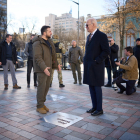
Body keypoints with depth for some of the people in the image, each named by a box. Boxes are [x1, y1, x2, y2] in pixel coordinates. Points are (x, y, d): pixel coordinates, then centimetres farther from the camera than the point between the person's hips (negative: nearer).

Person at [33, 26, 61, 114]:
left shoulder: (49, 42, 14)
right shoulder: (38, 43, -12)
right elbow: (37, 57, -21)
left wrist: (56, 64, 10)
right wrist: (44, 68, -30)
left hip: (48, 68, 8)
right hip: (41, 69, -8)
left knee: (47, 86, 10)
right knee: (42, 87, -4)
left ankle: (42, 103, 23)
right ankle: (39, 106, 9)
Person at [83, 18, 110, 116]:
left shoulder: (102, 36, -9)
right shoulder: (89, 36, 16)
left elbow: (106, 51, -14)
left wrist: (96, 61, -16)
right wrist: (86, 61, 12)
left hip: (96, 66, -8)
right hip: (88, 66, 8)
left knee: (97, 87, 0)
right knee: (91, 87, 11)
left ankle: (99, 109, 12)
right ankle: (94, 107, 22)